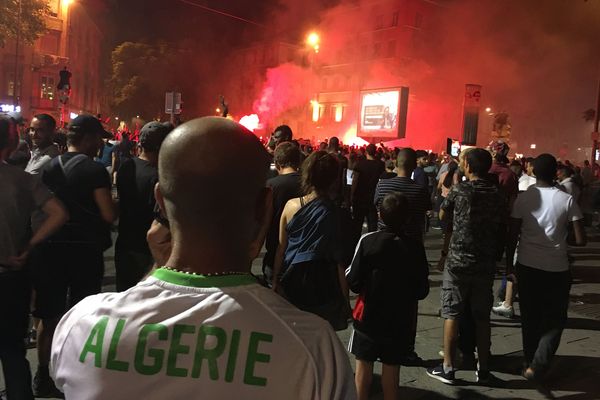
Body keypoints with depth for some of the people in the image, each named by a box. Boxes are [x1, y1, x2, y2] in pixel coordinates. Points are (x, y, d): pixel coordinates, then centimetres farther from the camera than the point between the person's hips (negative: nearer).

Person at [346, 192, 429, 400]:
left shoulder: (368, 241, -16)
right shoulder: (416, 247, -10)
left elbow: (353, 282, -15)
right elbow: (422, 291, -4)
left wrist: (348, 271, 5)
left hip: (368, 316, -1)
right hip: (400, 320, 1)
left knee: (364, 366, 13)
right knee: (392, 369, 12)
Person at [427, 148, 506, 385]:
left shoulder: (459, 190, -8)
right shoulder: (498, 196, 2)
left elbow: (443, 216, 7)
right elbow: (501, 230, 7)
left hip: (458, 261, -3)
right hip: (486, 263, 4)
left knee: (452, 315, 4)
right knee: (482, 317, 12)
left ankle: (448, 368, 9)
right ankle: (483, 369, 20)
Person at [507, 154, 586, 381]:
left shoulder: (523, 198, -5)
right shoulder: (567, 200, -8)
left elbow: (512, 236, -4)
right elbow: (580, 240, -9)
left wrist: (509, 262, 8)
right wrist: (561, 238, 11)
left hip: (527, 266, 2)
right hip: (557, 268, -2)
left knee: (530, 318, 17)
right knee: (555, 319, 12)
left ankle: (531, 362, 28)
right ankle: (537, 366, 1)